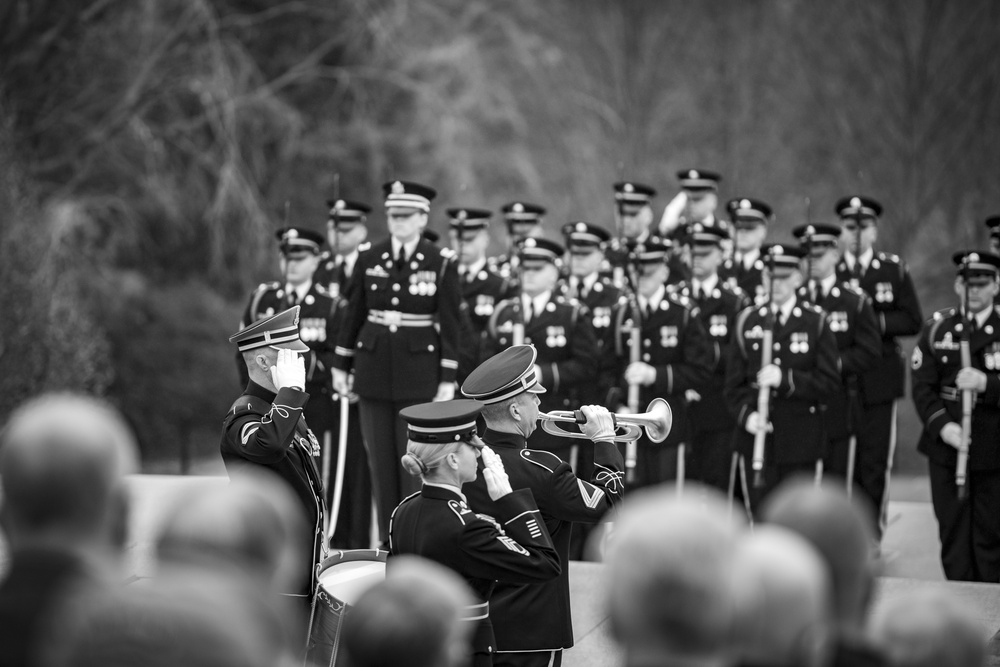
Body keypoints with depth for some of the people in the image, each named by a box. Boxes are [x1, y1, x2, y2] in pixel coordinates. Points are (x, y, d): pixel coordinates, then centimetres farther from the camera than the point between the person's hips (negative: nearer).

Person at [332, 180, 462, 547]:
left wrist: (448, 379, -7)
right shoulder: (369, 259, 4)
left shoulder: (441, 263, -5)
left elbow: (450, 324, -4)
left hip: (419, 371, -3)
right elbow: (353, 314, 10)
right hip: (374, 368, 3)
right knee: (380, 460, 5)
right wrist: (341, 365, 9)